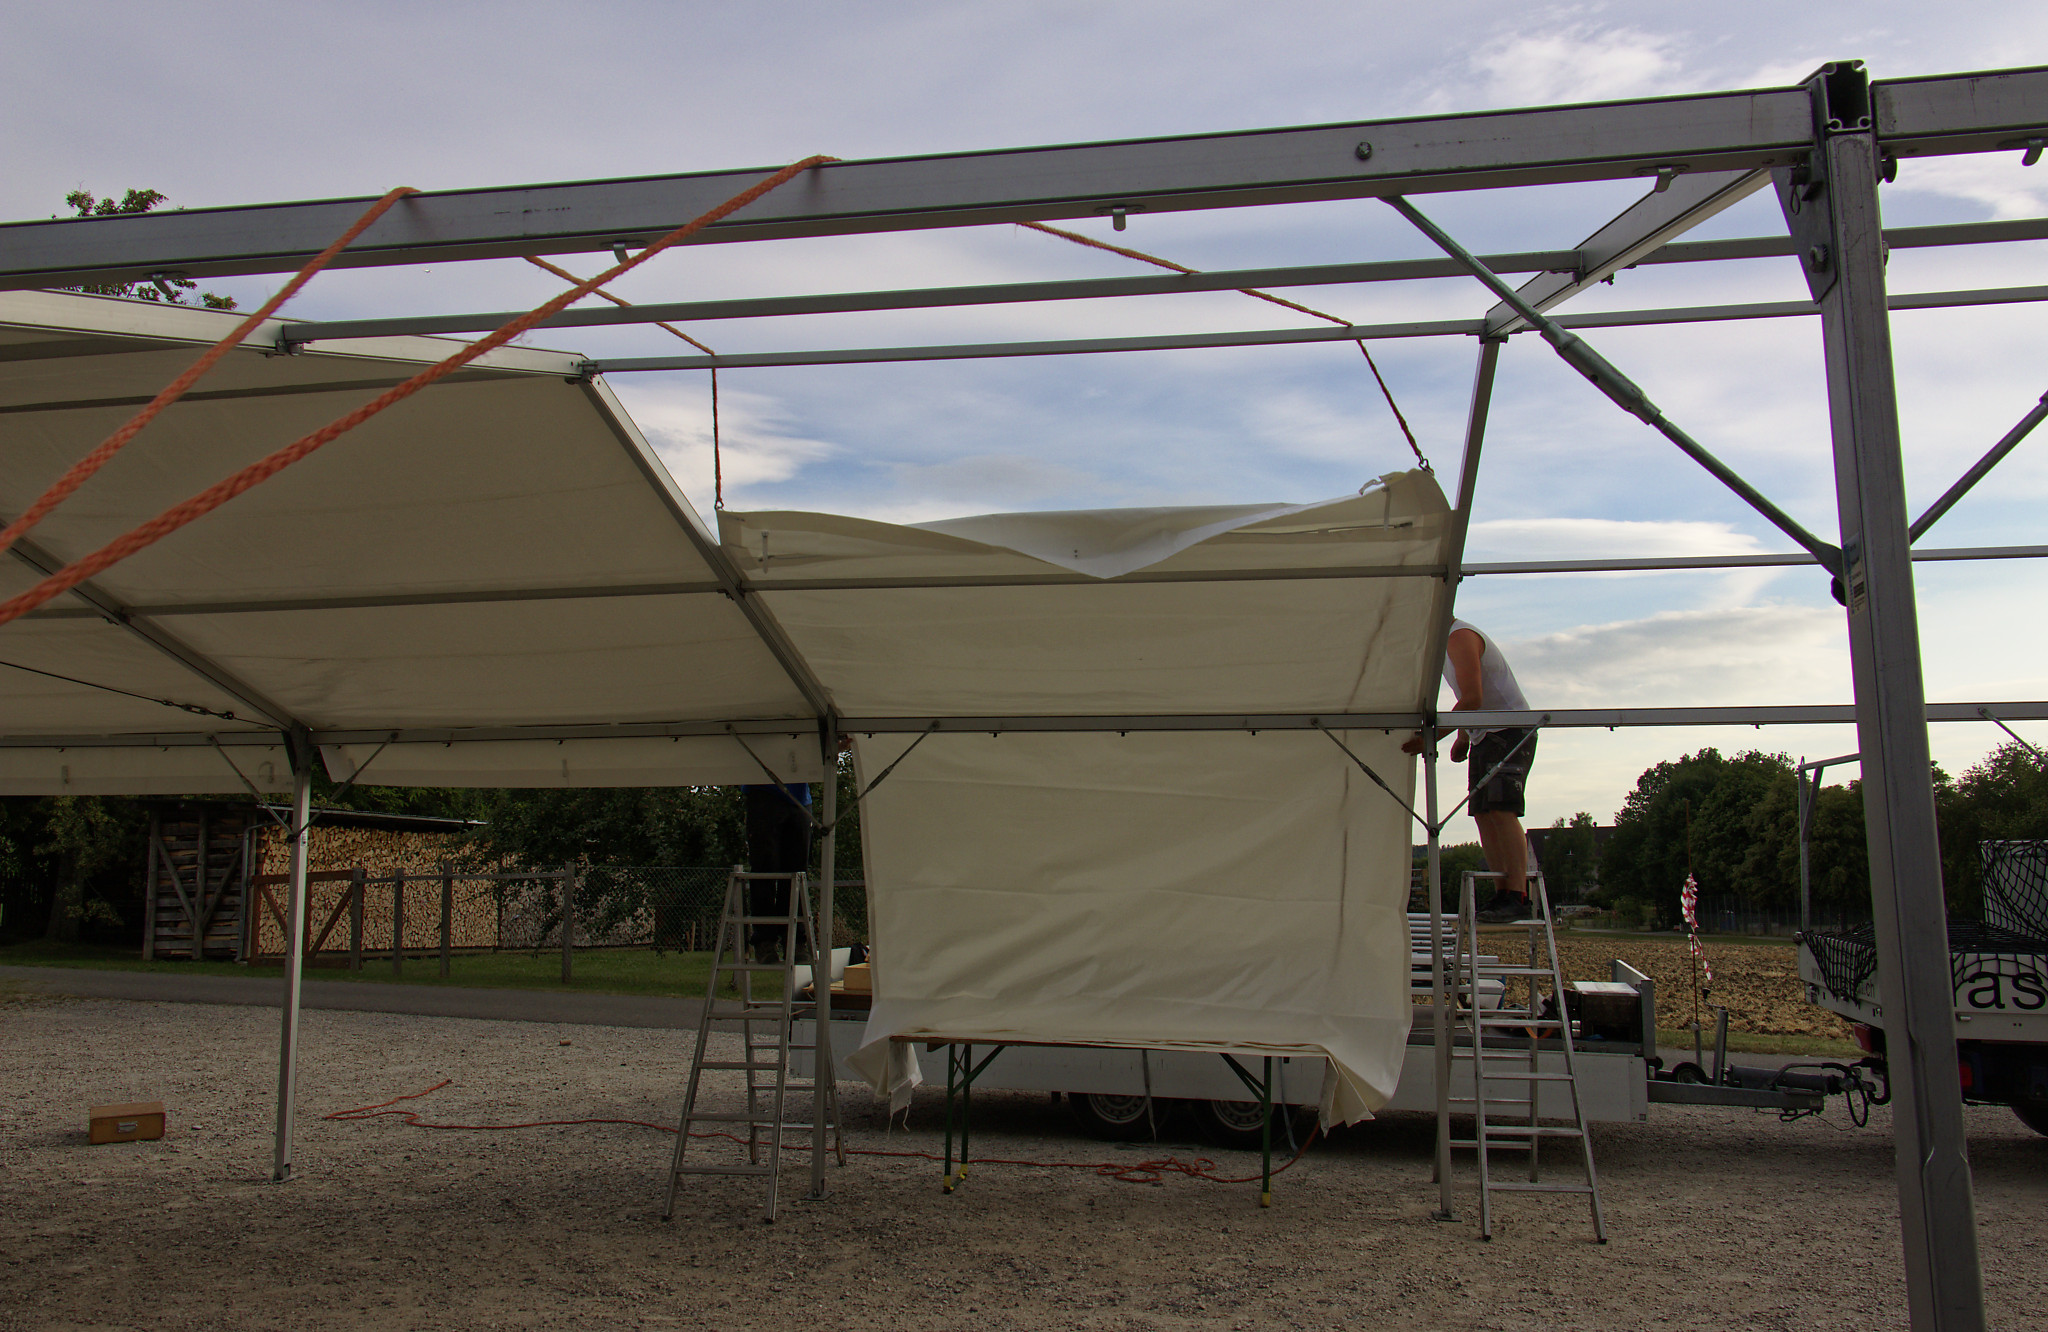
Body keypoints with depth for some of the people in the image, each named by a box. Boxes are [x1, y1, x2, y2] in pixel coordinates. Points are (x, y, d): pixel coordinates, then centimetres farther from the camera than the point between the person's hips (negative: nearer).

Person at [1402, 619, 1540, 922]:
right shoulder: (1446, 642, 17)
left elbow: (1472, 699, -25)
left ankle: (1518, 896, -23)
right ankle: (1502, 894, -1)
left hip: (1511, 730, -10)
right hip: (1484, 735, 10)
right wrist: (1462, 737, 17)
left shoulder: (1461, 637, -16)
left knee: (1502, 811, -19)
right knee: (1483, 813, 1)